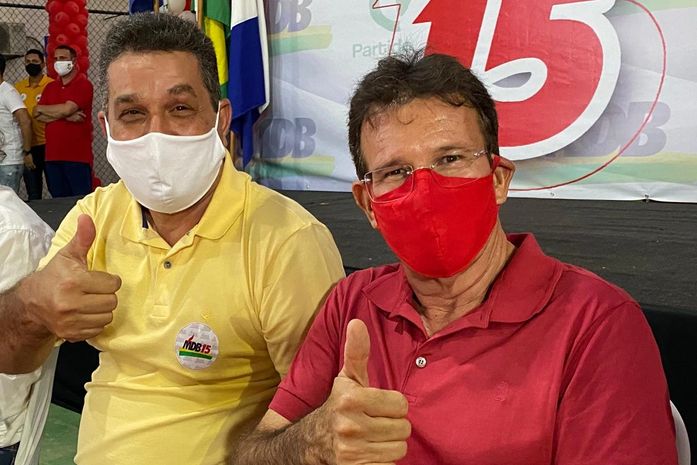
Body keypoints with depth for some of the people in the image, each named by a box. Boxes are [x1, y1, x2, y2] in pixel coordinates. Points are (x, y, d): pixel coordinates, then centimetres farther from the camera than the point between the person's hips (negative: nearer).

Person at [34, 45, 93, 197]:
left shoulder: (83, 84, -3)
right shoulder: (50, 87, 16)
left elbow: (66, 109, -15)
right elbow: (37, 116, 5)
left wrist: (42, 108, 2)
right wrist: (67, 116, -10)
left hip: (77, 156, -6)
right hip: (53, 155, 6)